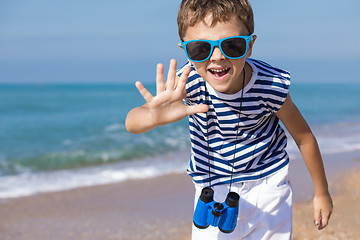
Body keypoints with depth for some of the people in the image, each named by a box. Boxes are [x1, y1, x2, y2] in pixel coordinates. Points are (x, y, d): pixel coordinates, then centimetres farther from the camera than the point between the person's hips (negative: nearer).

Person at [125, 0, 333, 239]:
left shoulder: (271, 86, -25)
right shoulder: (188, 82, -26)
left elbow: (304, 137, -7)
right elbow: (132, 122, -40)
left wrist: (321, 193, 6)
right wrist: (156, 116, -65)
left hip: (267, 186, 0)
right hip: (212, 191, 0)